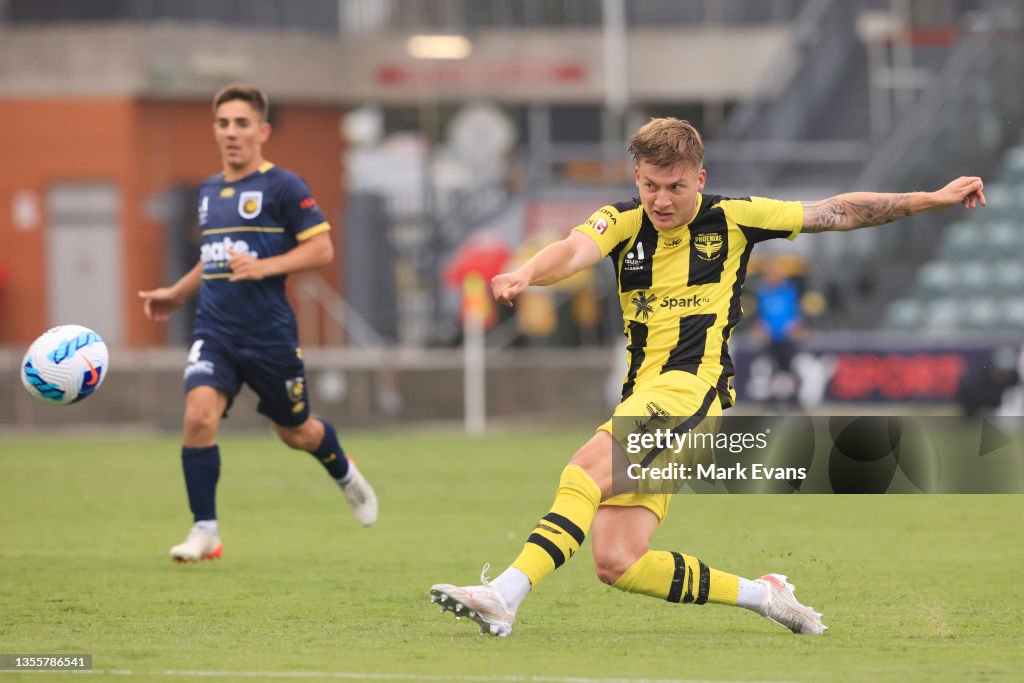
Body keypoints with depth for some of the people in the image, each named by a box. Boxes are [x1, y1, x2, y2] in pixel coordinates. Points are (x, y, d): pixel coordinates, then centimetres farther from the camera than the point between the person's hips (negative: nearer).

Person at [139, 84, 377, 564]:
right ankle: (205, 532, -11)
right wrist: (177, 294, 22)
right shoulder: (209, 190, 13)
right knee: (199, 413, -19)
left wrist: (263, 267, -21)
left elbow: (322, 249, -11)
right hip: (214, 329, 4)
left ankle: (345, 475, 47)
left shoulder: (283, 187, -7)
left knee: (295, 432, 12)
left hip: (270, 332, -4)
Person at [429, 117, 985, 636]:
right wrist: (529, 272, -39)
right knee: (617, 563, -5)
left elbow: (838, 213, 13)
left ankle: (506, 594, -40)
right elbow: (575, 250, -15)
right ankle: (762, 595, 12)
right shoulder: (622, 222, 7)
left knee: (586, 469, -29)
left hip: (691, 388, -5)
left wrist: (935, 198, 13)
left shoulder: (732, 218, 4)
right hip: (641, 393, 5)